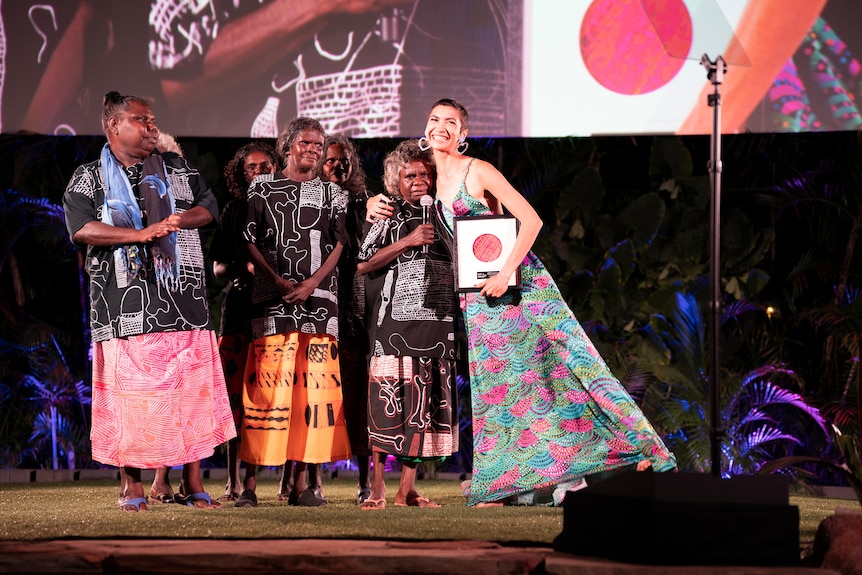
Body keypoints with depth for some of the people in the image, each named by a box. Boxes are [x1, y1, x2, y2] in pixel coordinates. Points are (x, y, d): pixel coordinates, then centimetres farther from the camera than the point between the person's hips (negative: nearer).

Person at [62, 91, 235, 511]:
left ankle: (193, 485, 6)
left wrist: (183, 218, -3)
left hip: (182, 301, 2)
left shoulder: (176, 169, 15)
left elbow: (209, 206, 19)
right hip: (124, 307, -2)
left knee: (192, 391, 0)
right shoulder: (88, 178, 6)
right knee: (129, 396, -3)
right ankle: (132, 487, 6)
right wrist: (140, 234, -15)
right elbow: (81, 228, -9)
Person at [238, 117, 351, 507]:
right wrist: (279, 281, -8)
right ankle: (250, 482, -8)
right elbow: (249, 242, 5)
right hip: (272, 300, -2)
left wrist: (312, 283, -9)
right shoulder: (262, 191, 11)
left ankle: (302, 482, 2)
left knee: (312, 386, -2)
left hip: (319, 300, 2)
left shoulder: (333, 195, 16)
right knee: (266, 384, -8)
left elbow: (339, 244, 6)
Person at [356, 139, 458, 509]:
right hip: (395, 322, -5)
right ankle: (378, 489, -5)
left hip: (437, 323, 5)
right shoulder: (389, 216, 4)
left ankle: (407, 490, 9)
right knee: (387, 404, -9)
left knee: (425, 407, 3)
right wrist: (408, 241, -10)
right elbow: (362, 265, -7)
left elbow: (458, 264, 29)